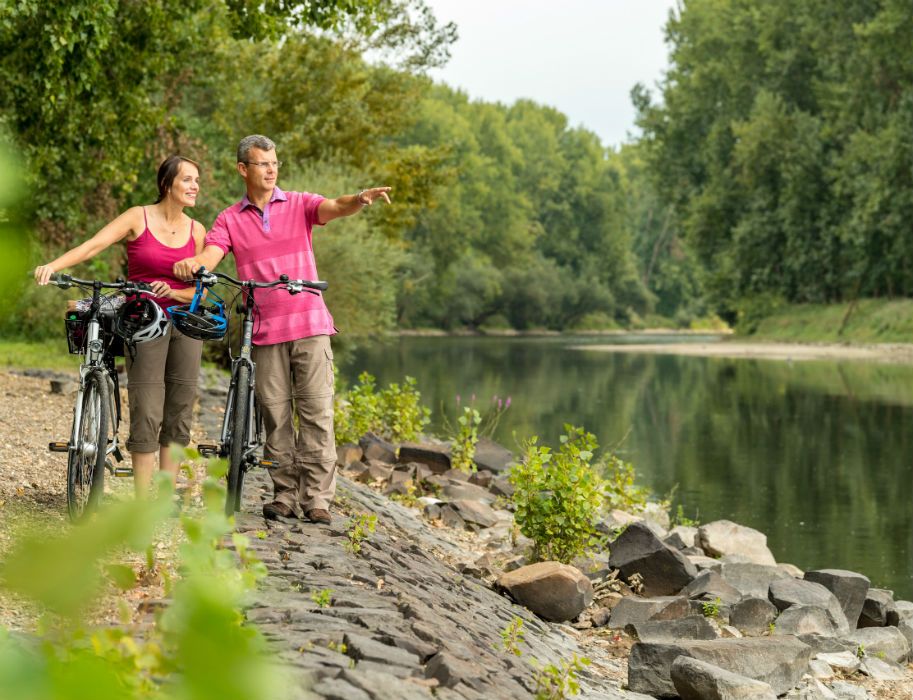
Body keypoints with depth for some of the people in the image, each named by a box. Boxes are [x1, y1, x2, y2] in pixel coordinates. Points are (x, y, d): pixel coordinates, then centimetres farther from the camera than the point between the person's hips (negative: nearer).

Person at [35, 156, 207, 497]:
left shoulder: (196, 231, 7)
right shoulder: (138, 218, -2)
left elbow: (200, 291, 7)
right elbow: (92, 245, -15)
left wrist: (172, 292, -14)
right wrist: (52, 265, -31)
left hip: (185, 323, 4)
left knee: (179, 413, 4)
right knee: (146, 415, -9)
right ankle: (142, 503, -4)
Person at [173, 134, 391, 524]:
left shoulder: (299, 205, 6)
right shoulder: (229, 220, 8)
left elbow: (334, 208, -12)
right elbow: (209, 256, -6)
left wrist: (359, 200, -35)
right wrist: (191, 264, -30)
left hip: (310, 324, -1)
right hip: (265, 331, 1)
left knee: (316, 411, -5)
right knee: (275, 415, 3)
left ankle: (316, 498, -4)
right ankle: (285, 495, 10)